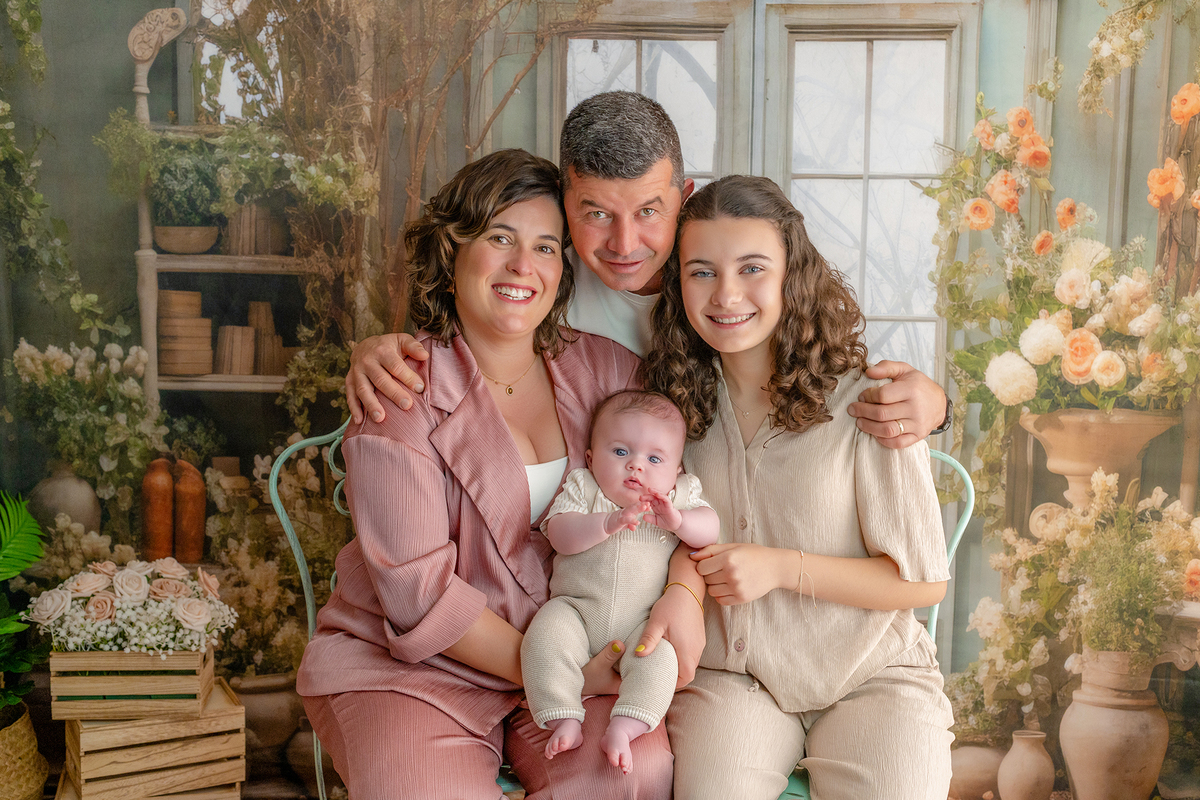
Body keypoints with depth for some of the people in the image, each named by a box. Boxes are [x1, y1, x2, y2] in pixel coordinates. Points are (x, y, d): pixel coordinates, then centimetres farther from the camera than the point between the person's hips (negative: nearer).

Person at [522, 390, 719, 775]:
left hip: (644, 620, 1)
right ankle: (565, 721, -20)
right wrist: (608, 522, -29)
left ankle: (622, 729, -25)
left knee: (659, 654, -27)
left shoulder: (678, 494, 9)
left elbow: (709, 531, -4)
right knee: (544, 638, -26)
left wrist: (678, 521, -25)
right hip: (575, 610, 0)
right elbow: (561, 535, -13)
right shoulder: (582, 487, 3)